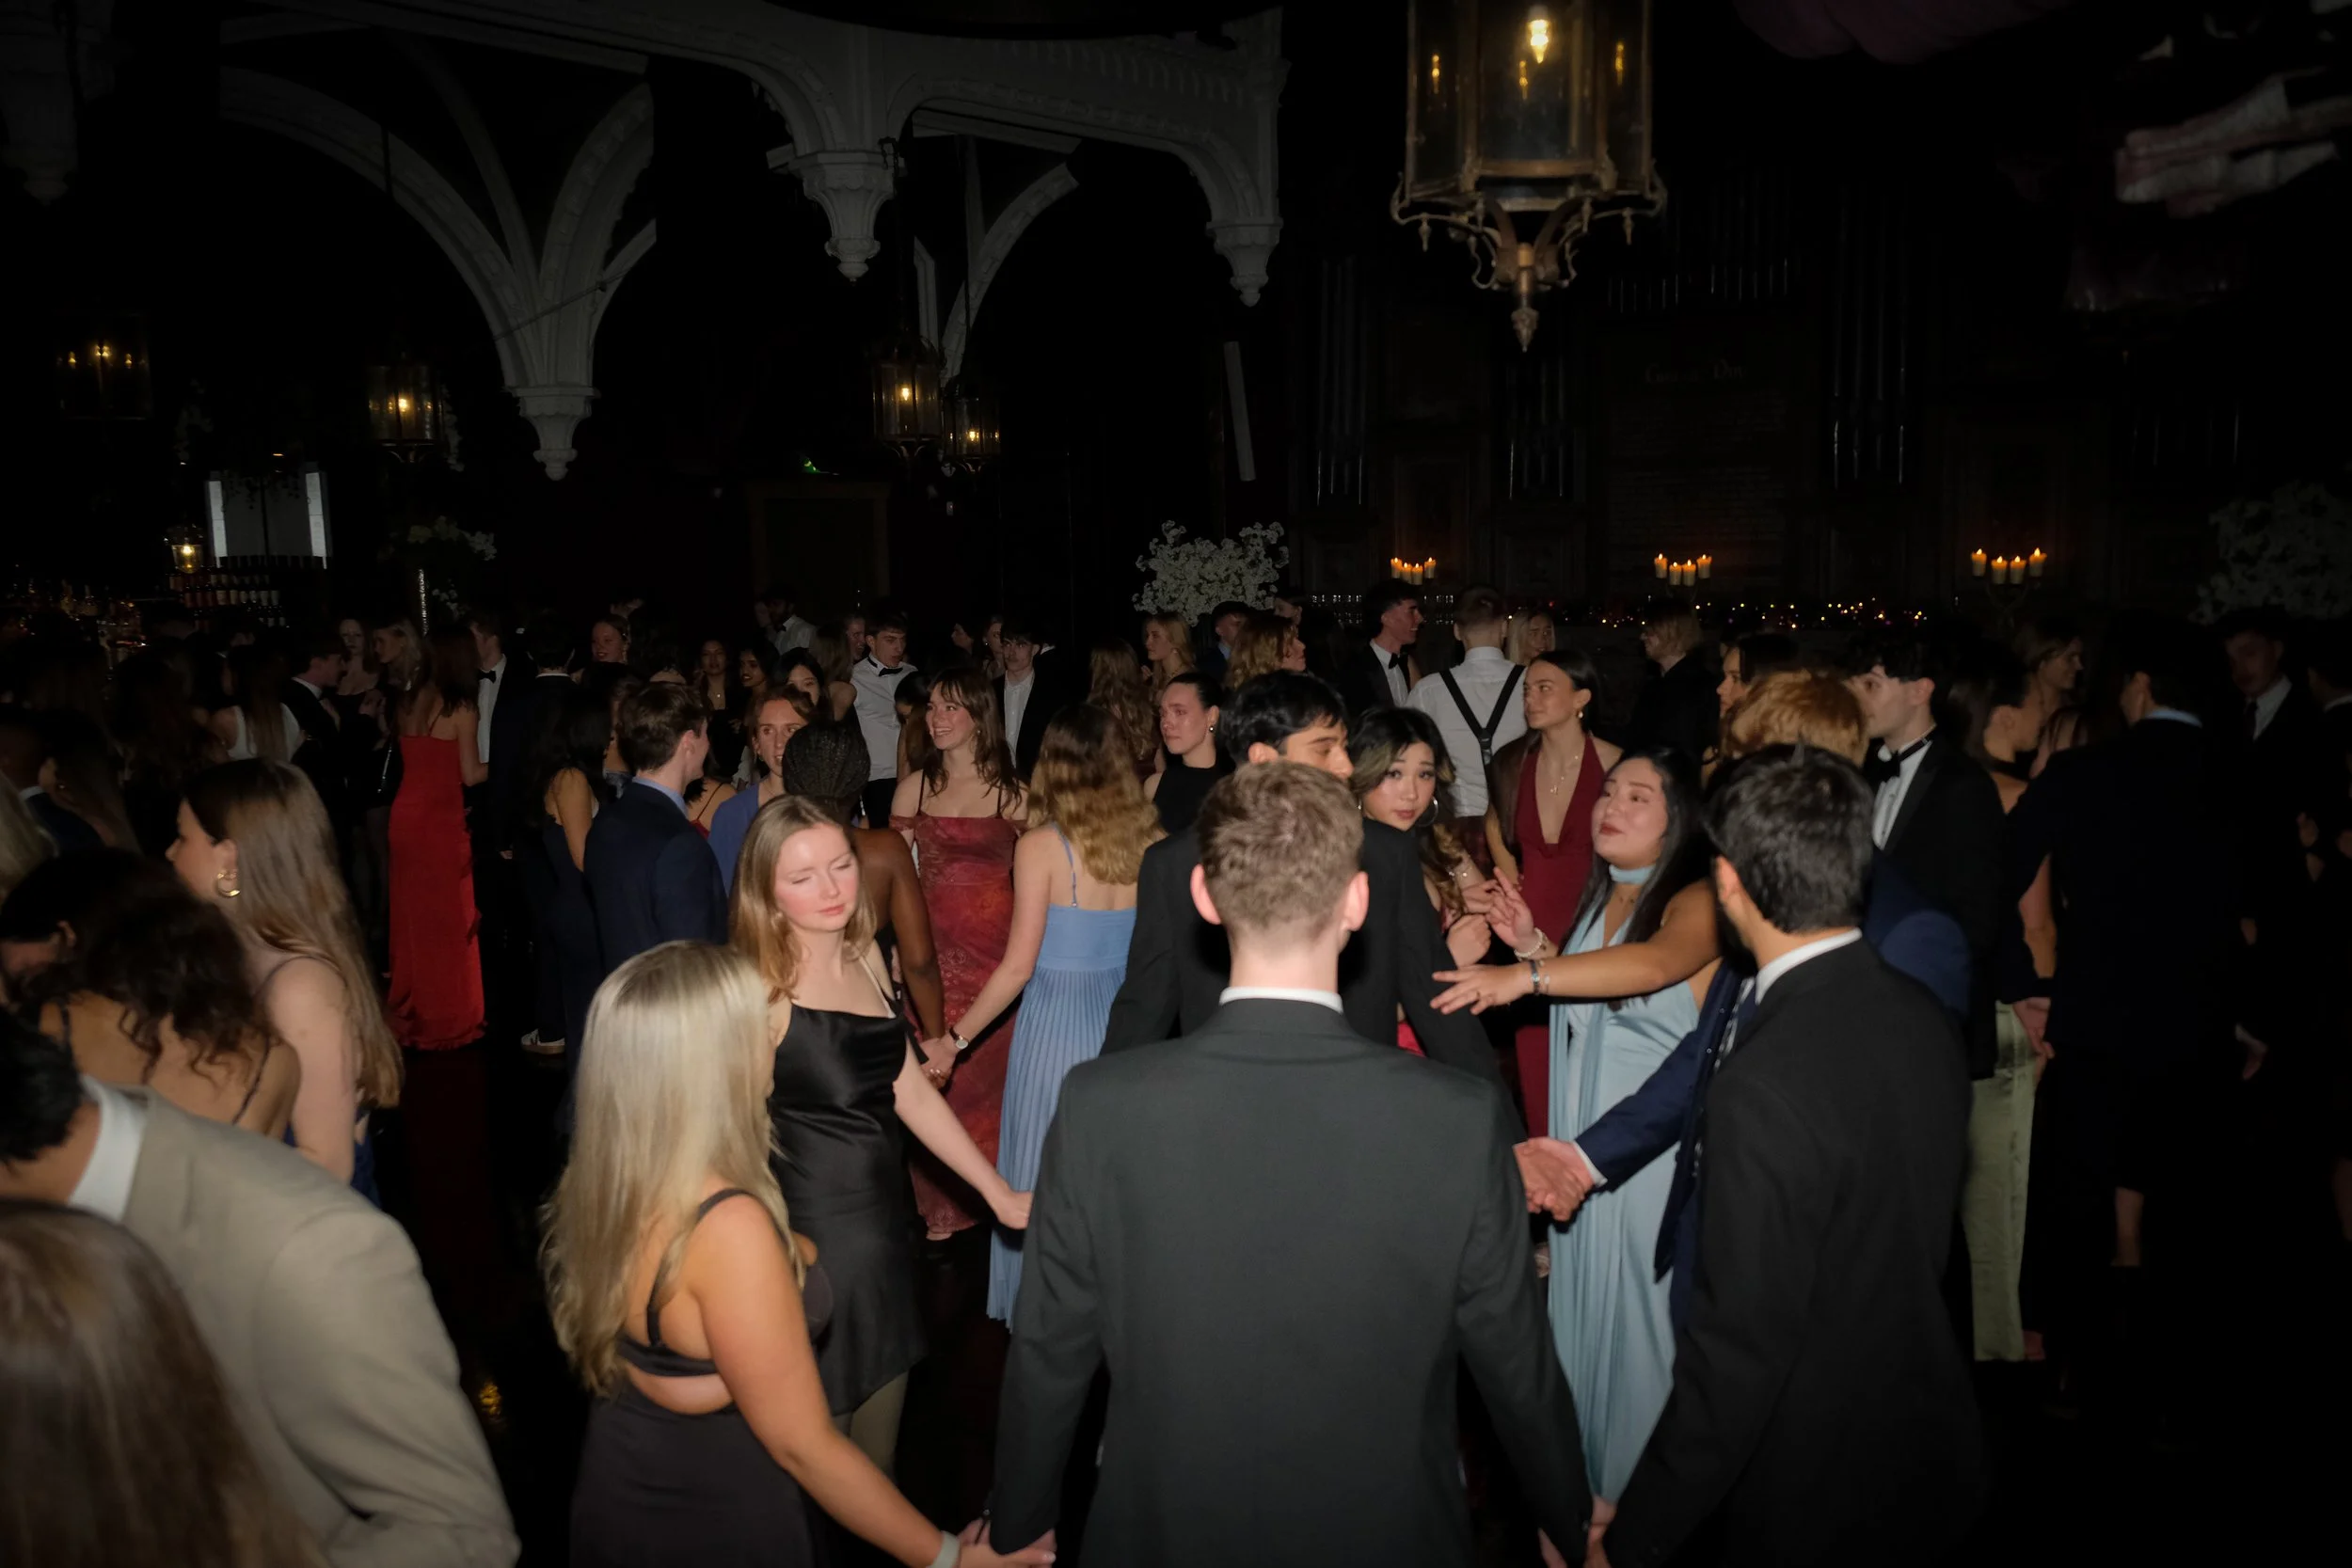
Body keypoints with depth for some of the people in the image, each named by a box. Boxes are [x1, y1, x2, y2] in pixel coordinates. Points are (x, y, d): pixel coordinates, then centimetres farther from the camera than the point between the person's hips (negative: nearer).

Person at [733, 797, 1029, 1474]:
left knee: (878, 1458, 20)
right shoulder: (762, 991, -18)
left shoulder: (865, 962, 4)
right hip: (814, 1249, -7)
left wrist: (999, 1192, 11)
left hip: (885, 1234, 7)